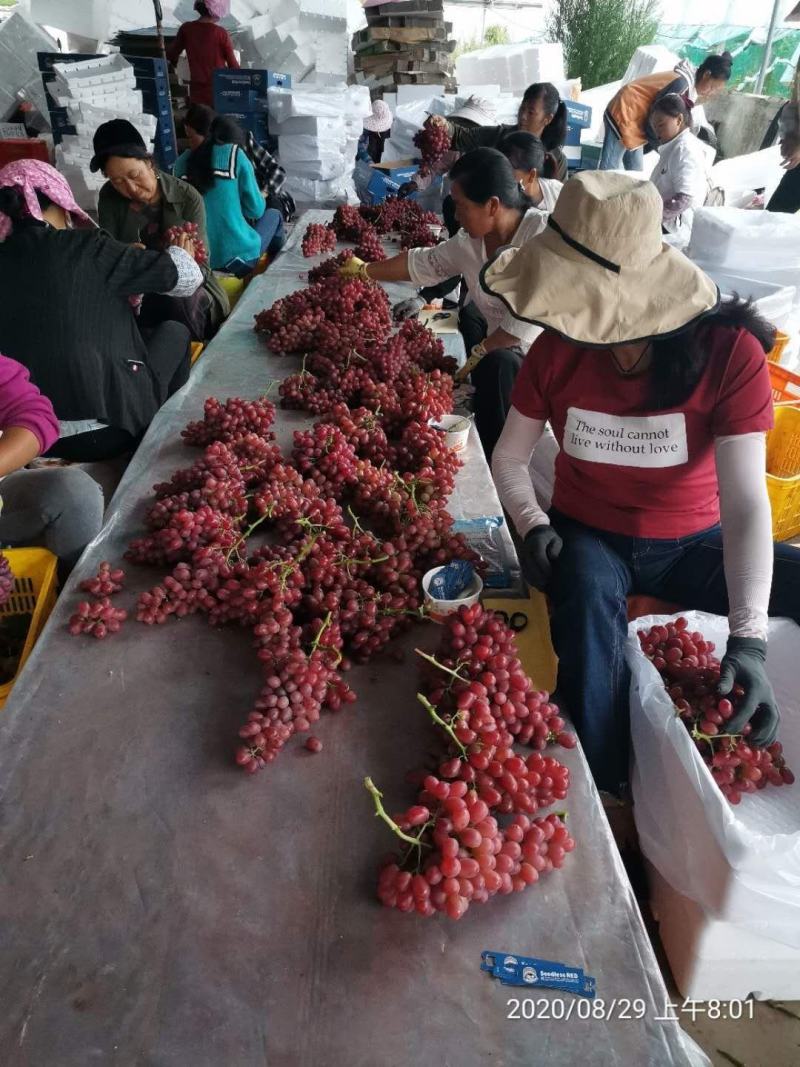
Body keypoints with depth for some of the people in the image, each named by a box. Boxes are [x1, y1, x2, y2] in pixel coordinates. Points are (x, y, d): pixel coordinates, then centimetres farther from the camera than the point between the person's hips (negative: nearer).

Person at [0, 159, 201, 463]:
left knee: (143, 333, 27)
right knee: (175, 333, 20)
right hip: (105, 428, -6)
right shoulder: (84, 247, -10)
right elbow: (187, 277, -3)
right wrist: (181, 253, 20)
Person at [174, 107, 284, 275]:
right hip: (238, 257, -4)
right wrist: (262, 196, 19)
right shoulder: (234, 155, -9)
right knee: (274, 215, 28)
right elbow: (255, 210, -6)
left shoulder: (182, 161, 2)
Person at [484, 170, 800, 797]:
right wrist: (533, 526, -21)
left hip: (690, 544, 1)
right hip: (587, 535, 0)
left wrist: (749, 642, -34)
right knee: (588, 598, -35)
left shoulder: (730, 352, -20)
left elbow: (745, 501, -25)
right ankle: (603, 795, -18)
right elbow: (510, 457, -2)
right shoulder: (557, 349, -14)